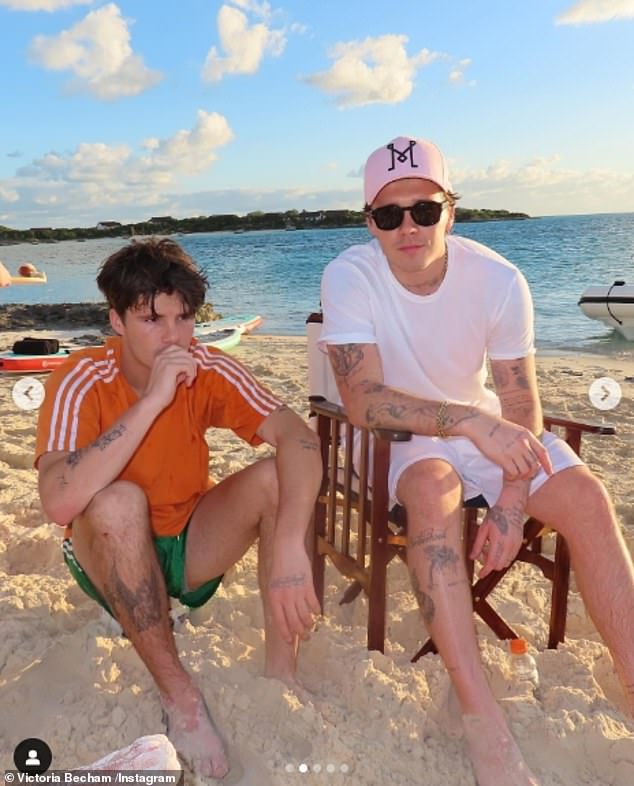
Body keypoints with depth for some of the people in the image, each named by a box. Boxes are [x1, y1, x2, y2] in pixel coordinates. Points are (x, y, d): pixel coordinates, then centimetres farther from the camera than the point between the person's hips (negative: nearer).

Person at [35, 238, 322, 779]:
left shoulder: (208, 369, -15)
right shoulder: (83, 382, -22)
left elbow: (300, 439, -27)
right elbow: (60, 503, -38)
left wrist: (289, 547, -42)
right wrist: (153, 399, -39)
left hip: (193, 544, 3)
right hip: (113, 559, -2)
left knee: (278, 476, -21)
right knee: (118, 501, -35)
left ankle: (280, 673, -15)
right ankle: (179, 695, -20)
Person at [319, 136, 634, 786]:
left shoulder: (499, 280, -13)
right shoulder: (350, 276, -19)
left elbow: (519, 404, -7)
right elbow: (362, 401, -27)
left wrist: (511, 501, -19)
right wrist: (471, 421, -37)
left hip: (485, 426, 3)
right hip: (398, 437, -3)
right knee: (434, 489, -36)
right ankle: (481, 720, -29)